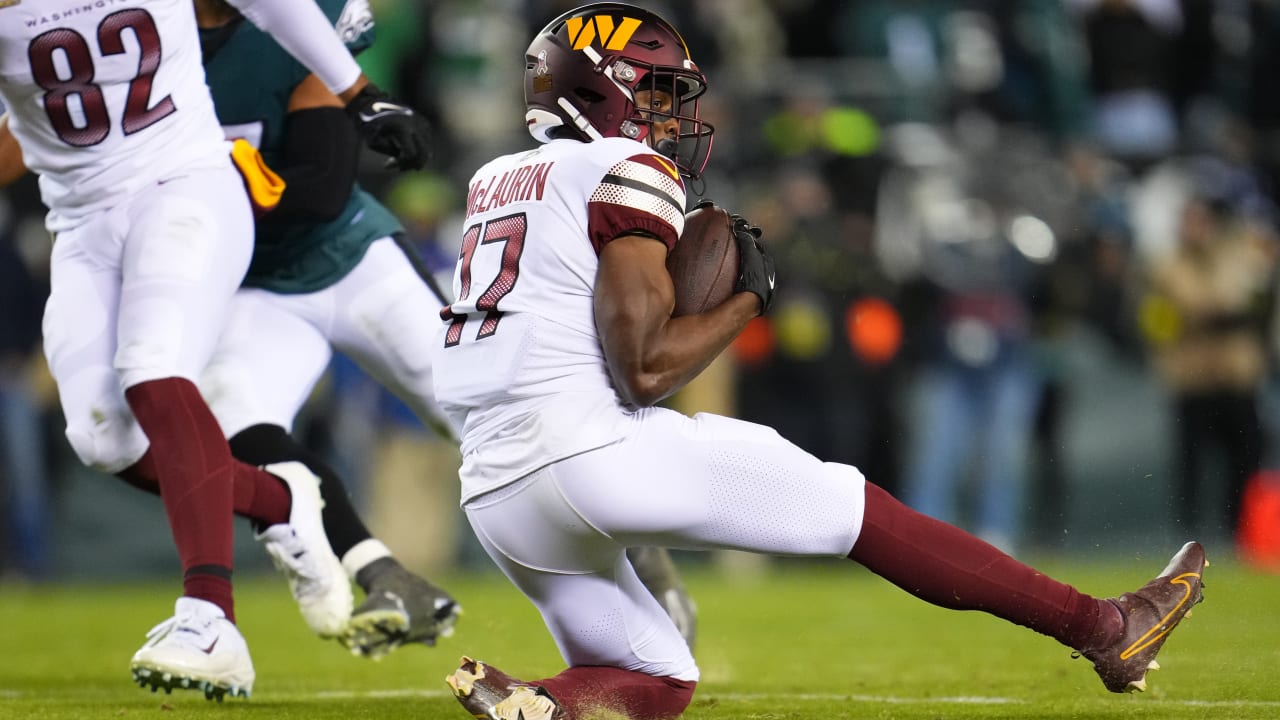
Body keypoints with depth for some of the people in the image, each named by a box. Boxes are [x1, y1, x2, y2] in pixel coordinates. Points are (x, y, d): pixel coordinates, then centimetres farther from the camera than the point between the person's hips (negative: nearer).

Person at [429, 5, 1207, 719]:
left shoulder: (496, 184, 21)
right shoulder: (626, 173, -3)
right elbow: (642, 368, -12)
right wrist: (746, 299, 2)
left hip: (496, 497, 7)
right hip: (594, 448, -7)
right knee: (856, 509, 3)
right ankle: (1105, 627, 7)